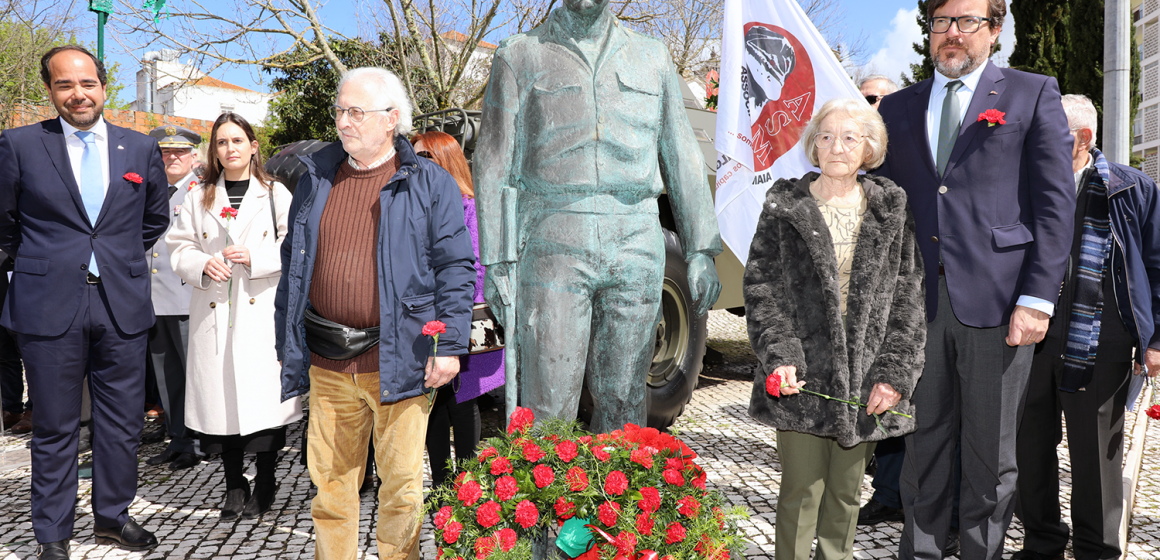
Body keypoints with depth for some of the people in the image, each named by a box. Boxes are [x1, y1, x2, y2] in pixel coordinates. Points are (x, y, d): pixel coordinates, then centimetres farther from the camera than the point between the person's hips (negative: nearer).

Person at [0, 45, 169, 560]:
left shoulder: (141, 149, 6)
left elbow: (155, 220, 19)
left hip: (122, 305, 2)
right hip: (48, 306, -2)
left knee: (122, 422, 10)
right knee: (55, 427, 7)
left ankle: (112, 516, 28)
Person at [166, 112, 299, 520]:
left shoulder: (275, 194, 5)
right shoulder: (199, 197, 13)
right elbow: (179, 248, 12)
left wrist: (256, 257, -14)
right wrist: (203, 264, -8)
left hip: (262, 310, -2)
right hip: (213, 313, 3)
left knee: (264, 395, -3)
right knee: (220, 395, 4)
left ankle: (264, 486, 14)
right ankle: (234, 487, 19)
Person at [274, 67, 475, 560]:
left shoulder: (429, 183, 0)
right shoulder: (316, 179, 13)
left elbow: (456, 268, -3)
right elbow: (292, 263, 17)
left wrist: (450, 346, -11)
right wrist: (286, 343, 14)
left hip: (398, 360, -4)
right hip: (327, 361, 4)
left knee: (402, 481, 4)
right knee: (331, 479, 12)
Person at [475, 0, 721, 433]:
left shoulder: (652, 57, 17)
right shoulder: (520, 56, 10)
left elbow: (681, 159, 17)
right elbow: (494, 166, 5)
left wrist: (701, 251, 10)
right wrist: (496, 261, -4)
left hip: (637, 250, 3)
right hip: (553, 247, -2)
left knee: (624, 402, 7)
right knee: (548, 407, -4)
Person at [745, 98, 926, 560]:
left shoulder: (893, 211, 7)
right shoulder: (785, 206, 2)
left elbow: (908, 296, 5)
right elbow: (761, 287, -1)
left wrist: (894, 372, -4)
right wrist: (779, 354, -13)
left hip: (864, 379, 2)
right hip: (802, 378, -2)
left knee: (846, 491, 12)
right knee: (802, 489, -1)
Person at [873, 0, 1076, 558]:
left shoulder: (1034, 94, 6)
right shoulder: (898, 107, 14)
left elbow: (1055, 203, -1)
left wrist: (1038, 299, -10)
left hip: (995, 301, -2)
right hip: (917, 303, 3)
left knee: (992, 454, 8)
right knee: (924, 444, 11)